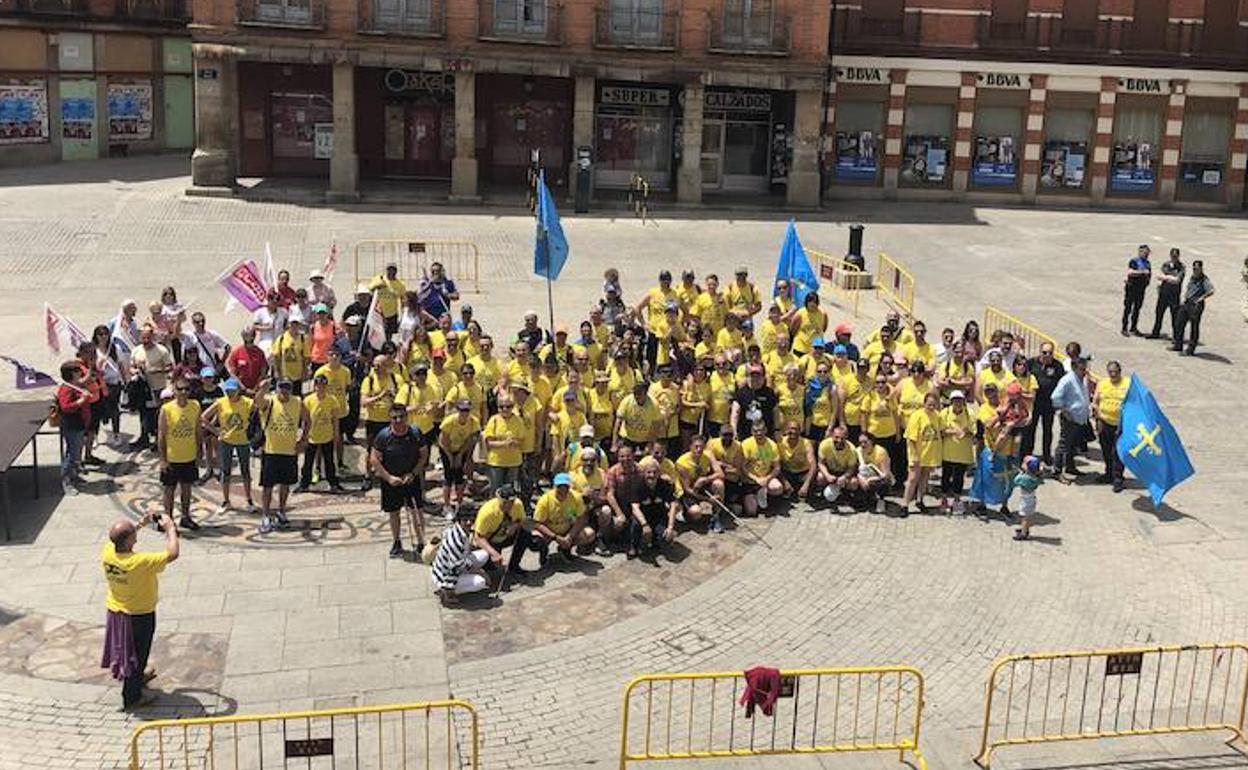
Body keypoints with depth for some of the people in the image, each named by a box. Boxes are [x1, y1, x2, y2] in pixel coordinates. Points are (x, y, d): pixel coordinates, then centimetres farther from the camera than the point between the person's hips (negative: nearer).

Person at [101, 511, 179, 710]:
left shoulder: (107, 552, -17)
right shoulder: (140, 562, -36)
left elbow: (117, 539, 8)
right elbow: (172, 554, -31)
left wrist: (138, 525, 3)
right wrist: (170, 528, -19)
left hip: (115, 610, 7)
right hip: (140, 615, -7)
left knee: (124, 647, 29)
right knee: (137, 653, 13)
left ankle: (138, 676, 54)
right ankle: (132, 698, 28)